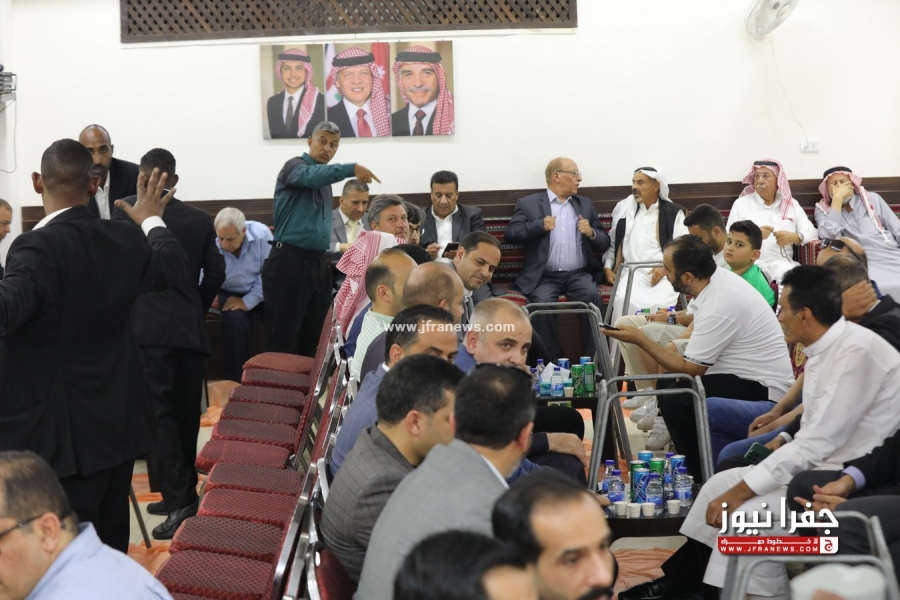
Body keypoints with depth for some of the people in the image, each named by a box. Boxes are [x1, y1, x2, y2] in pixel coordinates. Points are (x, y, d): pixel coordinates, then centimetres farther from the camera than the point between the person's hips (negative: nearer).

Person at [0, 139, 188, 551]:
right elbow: (176, 267, 20)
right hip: (116, 424, 7)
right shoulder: (125, 241, 1)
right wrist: (152, 220, 36)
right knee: (109, 546, 18)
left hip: (59, 435, -7)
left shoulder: (37, 247, -20)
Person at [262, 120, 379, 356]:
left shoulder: (326, 178, 18)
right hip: (289, 261, -8)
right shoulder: (295, 166, -6)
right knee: (284, 336, -6)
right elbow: (311, 175, -31)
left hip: (318, 262, 8)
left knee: (314, 336, 9)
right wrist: (351, 169, -44)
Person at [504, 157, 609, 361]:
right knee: (543, 303, -32)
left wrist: (592, 233, -4)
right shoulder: (528, 203, 9)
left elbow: (604, 243, 18)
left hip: (578, 274, 3)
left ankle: (591, 359, -20)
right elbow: (510, 234, -1)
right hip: (544, 276, -2)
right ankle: (551, 362, -18)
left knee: (592, 297, -28)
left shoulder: (585, 204, 20)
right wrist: (540, 225, -13)